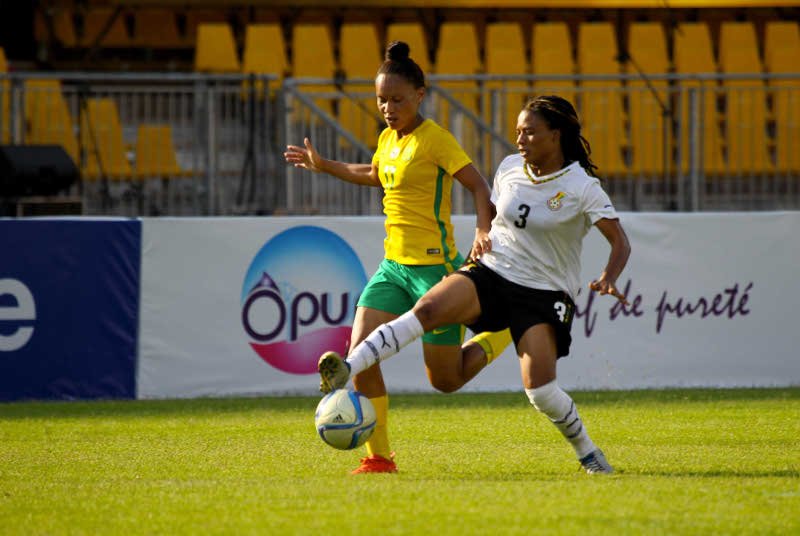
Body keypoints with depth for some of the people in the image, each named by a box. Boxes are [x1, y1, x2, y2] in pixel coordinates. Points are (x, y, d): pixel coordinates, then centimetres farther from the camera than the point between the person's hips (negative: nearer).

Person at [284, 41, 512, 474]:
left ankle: (506, 331, 26)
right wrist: (322, 166, 30)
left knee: (445, 380, 0)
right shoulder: (388, 139, 10)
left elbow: (478, 185, -16)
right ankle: (379, 457, -1)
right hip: (393, 265, 7)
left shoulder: (433, 139, -12)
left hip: (433, 267, -7)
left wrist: (484, 230, -33)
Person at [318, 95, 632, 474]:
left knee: (540, 389, -18)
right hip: (492, 273, 3)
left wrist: (609, 279, -31)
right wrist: (481, 240, 8)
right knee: (427, 308, -25)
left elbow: (620, 242, -13)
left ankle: (588, 454, 8)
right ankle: (347, 370, -38)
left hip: (545, 294, -3)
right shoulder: (509, 169, 5)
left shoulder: (581, 187, -9)